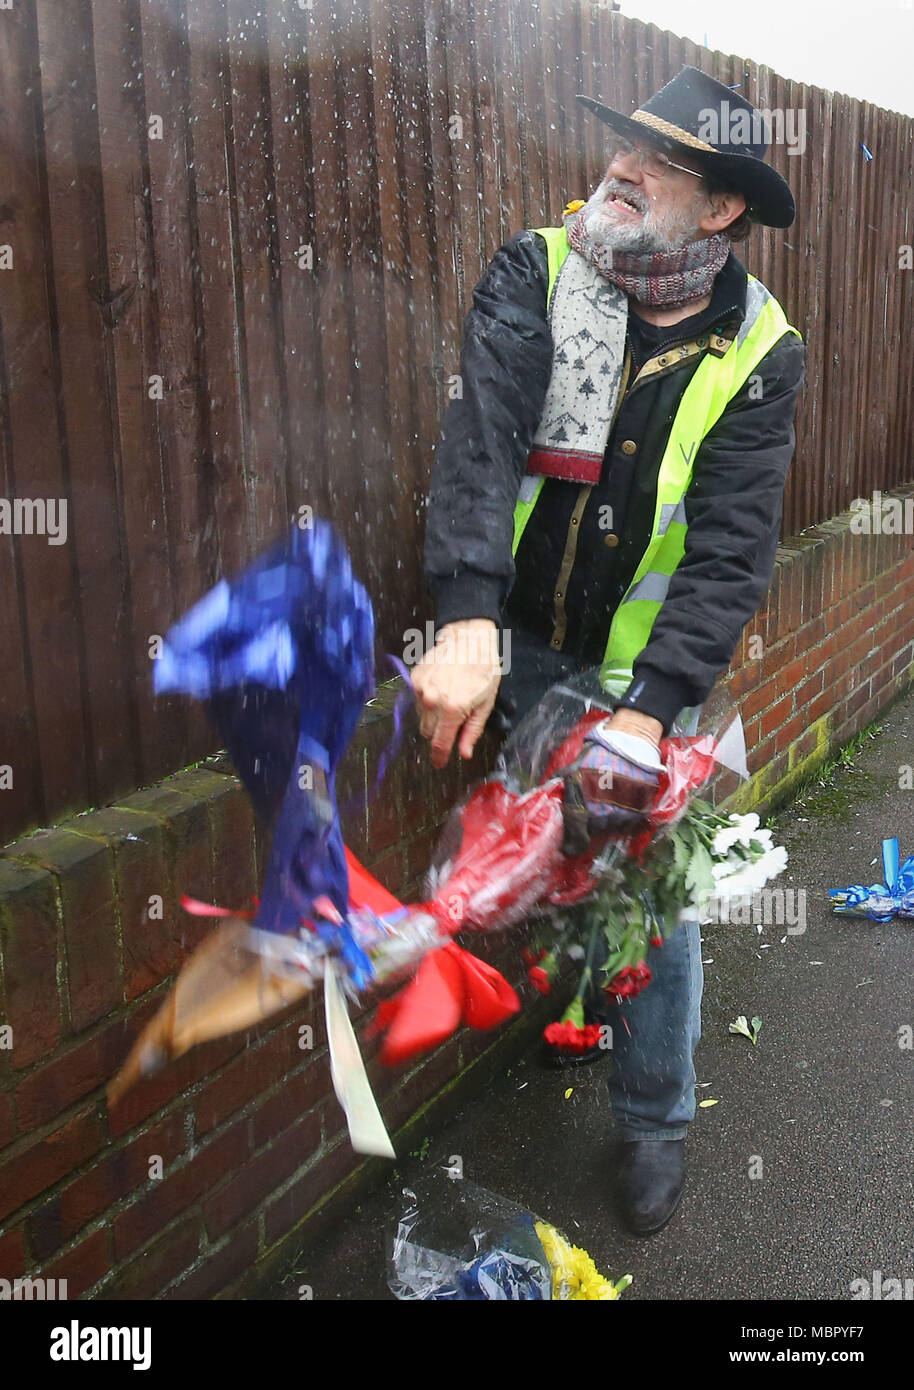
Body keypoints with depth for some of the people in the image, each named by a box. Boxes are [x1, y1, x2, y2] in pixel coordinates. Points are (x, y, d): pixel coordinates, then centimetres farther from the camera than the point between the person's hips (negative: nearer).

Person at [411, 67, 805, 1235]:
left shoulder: (757, 354, -8)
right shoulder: (538, 273, -8)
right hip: (511, 646, 1)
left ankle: (655, 1121, 28)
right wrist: (467, 621, -38)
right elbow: (481, 436, -24)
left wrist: (647, 711, -26)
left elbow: (730, 553, -14)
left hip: (641, 669, 0)